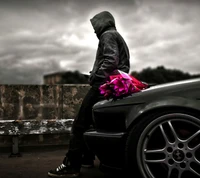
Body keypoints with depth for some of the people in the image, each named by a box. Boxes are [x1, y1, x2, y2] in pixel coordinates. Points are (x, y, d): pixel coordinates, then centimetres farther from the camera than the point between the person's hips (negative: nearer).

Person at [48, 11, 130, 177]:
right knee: (90, 122, 16)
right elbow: (123, 65, 27)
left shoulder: (107, 35, -2)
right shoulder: (118, 37, 29)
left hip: (103, 85, -10)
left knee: (80, 124, -13)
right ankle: (86, 157, 21)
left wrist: (95, 77, -12)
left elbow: (111, 60, -19)